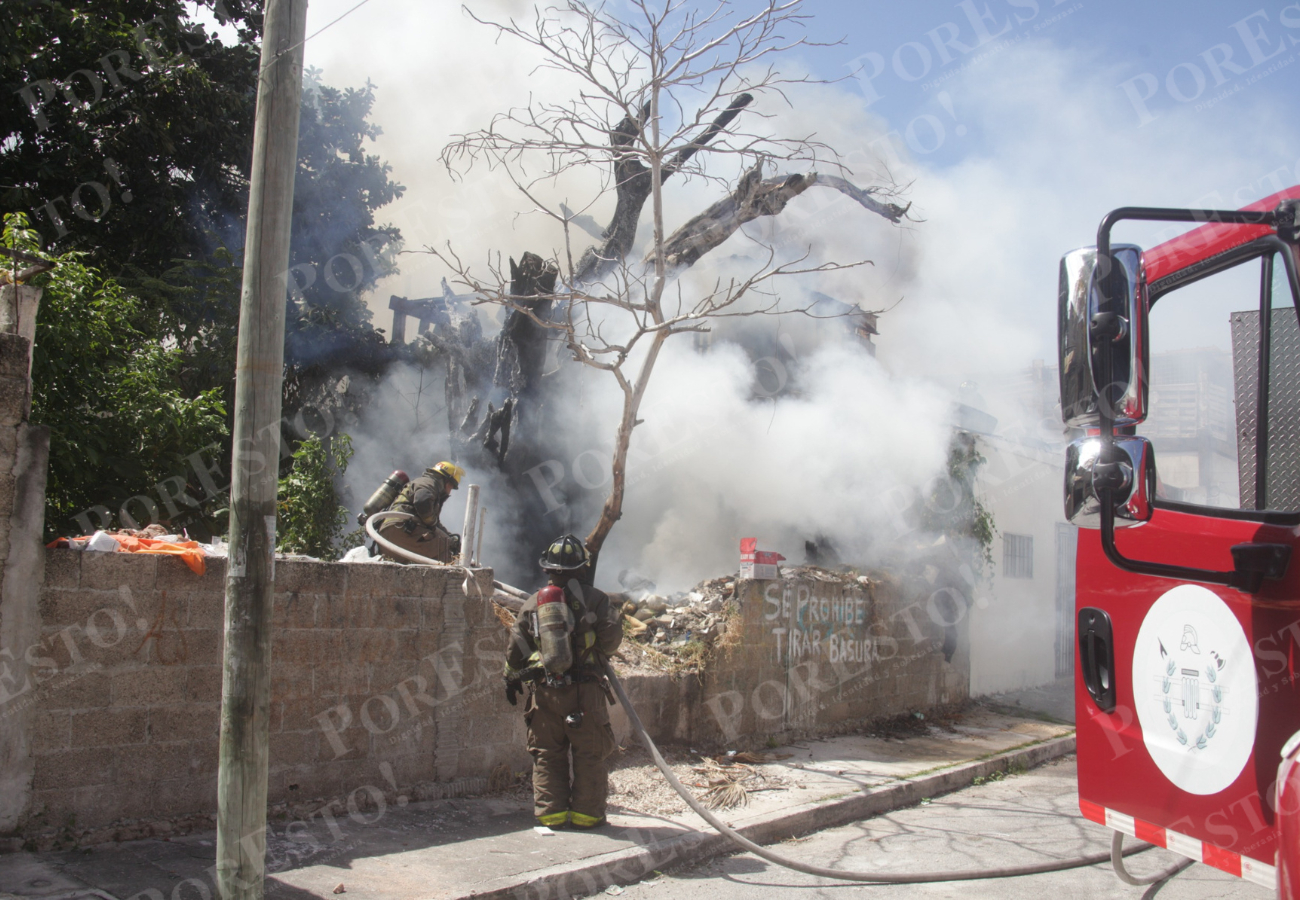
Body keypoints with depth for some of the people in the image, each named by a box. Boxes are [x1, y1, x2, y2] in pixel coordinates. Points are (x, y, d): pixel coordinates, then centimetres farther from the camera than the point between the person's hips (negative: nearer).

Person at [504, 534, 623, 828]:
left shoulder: (533, 603, 8)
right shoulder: (593, 599, -2)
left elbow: (515, 649, 11)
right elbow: (612, 639, -6)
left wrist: (511, 680, 25)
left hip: (543, 692, 3)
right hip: (584, 689, -3)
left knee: (546, 754, 11)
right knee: (589, 754, 6)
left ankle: (550, 812, 12)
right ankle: (586, 812, 7)